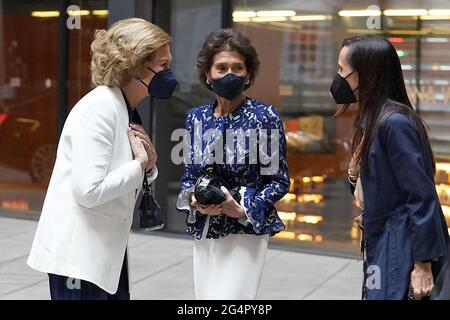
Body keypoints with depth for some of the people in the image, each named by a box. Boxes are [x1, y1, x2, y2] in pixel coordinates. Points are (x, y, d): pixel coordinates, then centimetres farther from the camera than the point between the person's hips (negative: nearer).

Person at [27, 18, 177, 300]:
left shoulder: (127, 110, 10)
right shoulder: (98, 108, -18)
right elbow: (89, 191, -26)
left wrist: (148, 165, -4)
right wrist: (140, 164, -14)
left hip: (108, 251, 9)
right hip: (78, 252, -9)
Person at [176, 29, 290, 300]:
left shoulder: (264, 116, -8)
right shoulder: (197, 117, 6)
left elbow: (279, 181, -6)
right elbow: (189, 175, 13)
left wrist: (241, 209, -18)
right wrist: (193, 200, -8)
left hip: (246, 231, -5)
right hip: (204, 231, 5)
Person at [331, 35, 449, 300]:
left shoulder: (394, 122, -17)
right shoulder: (374, 120, 11)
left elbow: (422, 197, -19)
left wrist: (423, 265, -20)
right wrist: (356, 175, -2)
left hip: (405, 253, -9)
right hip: (385, 247, 9)